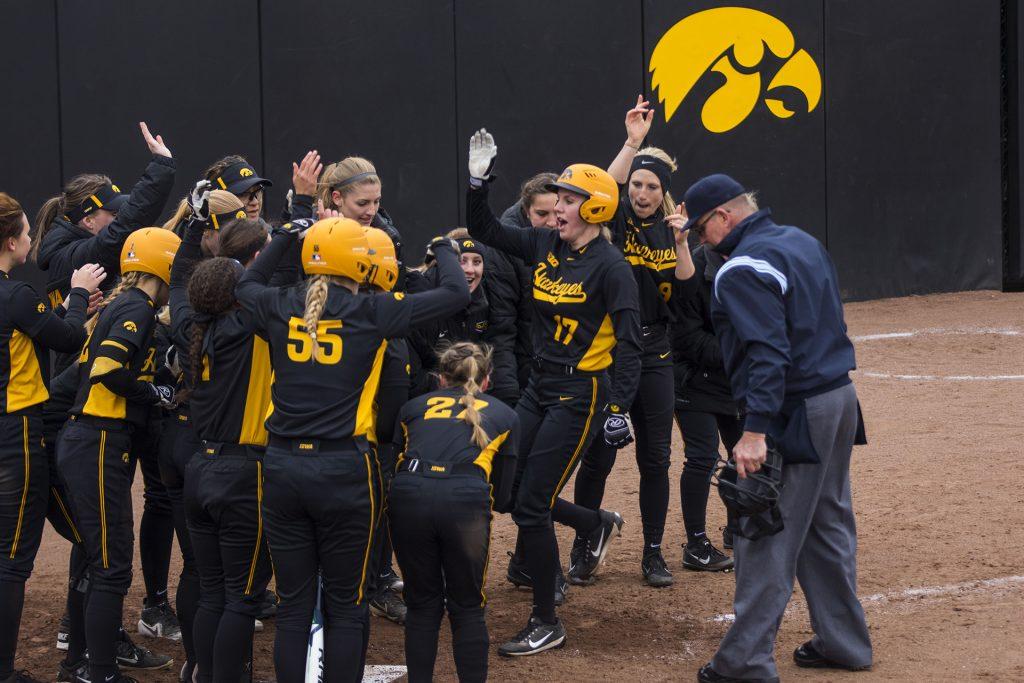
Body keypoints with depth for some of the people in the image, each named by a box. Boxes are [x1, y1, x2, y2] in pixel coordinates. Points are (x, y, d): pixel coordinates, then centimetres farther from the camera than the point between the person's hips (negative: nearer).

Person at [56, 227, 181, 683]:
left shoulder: (118, 306, 17)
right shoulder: (138, 308, -11)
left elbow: (93, 367, 11)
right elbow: (107, 371, -23)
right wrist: (159, 395, -11)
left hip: (85, 440, 10)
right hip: (99, 446, -10)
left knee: (105, 559, 19)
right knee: (112, 567, -6)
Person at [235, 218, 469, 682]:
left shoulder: (279, 308, 5)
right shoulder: (372, 312, -4)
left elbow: (246, 285, 29)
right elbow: (456, 294, 3)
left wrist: (286, 236, 37)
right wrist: (444, 250, 22)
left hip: (282, 466, 3)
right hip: (344, 469, -3)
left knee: (294, 605, 10)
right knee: (344, 605, 7)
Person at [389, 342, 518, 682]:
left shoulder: (414, 406, 29)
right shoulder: (504, 414, 27)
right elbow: (502, 497, 26)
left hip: (408, 497, 1)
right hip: (466, 500, -1)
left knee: (422, 606, 18)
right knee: (467, 609, 13)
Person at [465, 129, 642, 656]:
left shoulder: (609, 265, -14)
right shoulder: (545, 246, 6)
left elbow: (628, 342, -18)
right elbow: (484, 230, 14)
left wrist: (619, 409, -24)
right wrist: (477, 180, -1)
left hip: (581, 392, -8)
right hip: (539, 388, 8)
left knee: (530, 507, -7)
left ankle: (546, 623, 8)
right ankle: (597, 524, 33)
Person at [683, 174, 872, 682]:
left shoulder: (743, 269, -15)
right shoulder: (803, 242, 15)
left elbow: (767, 352, -25)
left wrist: (756, 429, -28)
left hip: (794, 411, -10)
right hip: (840, 397, 10)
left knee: (765, 537, -5)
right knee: (828, 524, 18)